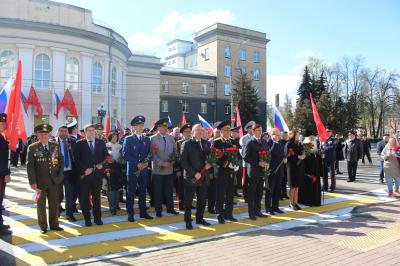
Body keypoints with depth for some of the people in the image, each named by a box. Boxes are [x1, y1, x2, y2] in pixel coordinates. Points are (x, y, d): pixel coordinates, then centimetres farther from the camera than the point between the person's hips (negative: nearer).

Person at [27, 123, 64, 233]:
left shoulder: (55, 145, 3)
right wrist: (32, 182, -12)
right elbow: (30, 166, -7)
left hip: (54, 180, 3)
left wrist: (60, 174, 2)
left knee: (54, 204, 11)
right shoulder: (32, 148, -6)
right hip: (40, 182, -2)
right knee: (41, 204, 10)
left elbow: (61, 160, 12)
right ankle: (43, 226, 25)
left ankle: (54, 224, 26)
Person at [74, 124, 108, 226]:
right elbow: (77, 160, -2)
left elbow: (106, 156, 9)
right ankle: (87, 218, 15)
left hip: (97, 174, 2)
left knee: (96, 197, 9)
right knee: (85, 198, 4)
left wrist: (102, 165, -8)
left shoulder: (101, 143, 9)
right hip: (85, 175, -1)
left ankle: (97, 217, 18)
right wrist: (84, 170, -13)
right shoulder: (79, 144, 2)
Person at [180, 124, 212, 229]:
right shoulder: (187, 144, -5)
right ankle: (188, 221, 18)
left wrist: (209, 163, -8)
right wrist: (194, 173, -16)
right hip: (191, 177, -4)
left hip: (202, 176, 5)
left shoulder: (206, 143, 9)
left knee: (202, 200, 12)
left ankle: (200, 218, 28)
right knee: (188, 201, 5)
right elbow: (183, 161, -11)